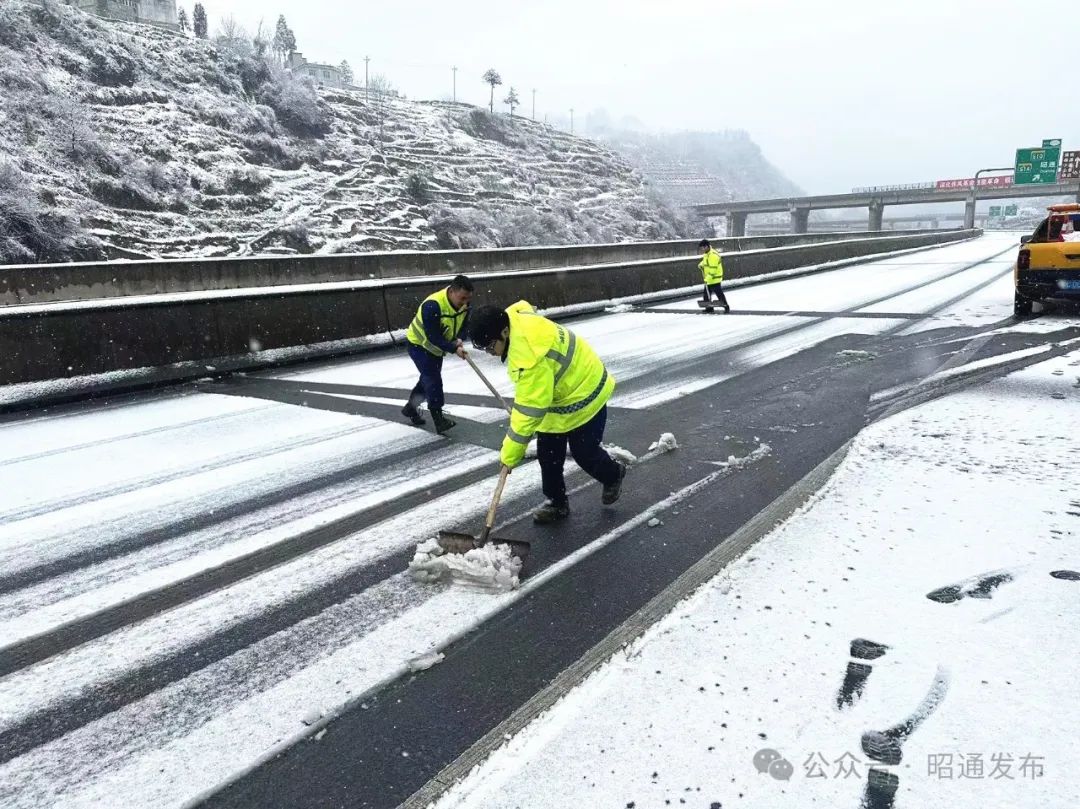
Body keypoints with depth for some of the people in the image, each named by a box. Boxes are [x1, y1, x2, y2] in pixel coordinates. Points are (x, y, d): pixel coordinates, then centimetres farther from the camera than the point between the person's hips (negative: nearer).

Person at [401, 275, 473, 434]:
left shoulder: (464, 303, -15)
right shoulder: (432, 306, -38)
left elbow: (464, 324, -2)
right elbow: (433, 337, -36)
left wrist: (459, 340, -22)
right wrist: (454, 349, -38)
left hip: (437, 348, 8)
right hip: (419, 344, -8)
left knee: (428, 379, 19)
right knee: (433, 380, -16)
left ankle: (410, 408, 39)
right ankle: (439, 420, -13)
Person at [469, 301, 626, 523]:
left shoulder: (530, 354, -41)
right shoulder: (514, 319, -13)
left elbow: (530, 408, -36)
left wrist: (511, 452, -29)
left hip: (583, 395, -9)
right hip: (554, 395, 9)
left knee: (584, 453, 7)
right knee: (548, 453, 7)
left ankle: (613, 475, 38)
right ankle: (557, 502, 23)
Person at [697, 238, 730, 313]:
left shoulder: (713, 255, -23)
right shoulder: (706, 254, 9)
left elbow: (713, 269, -26)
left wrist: (708, 278, -27)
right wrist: (701, 264, 7)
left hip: (714, 278, -10)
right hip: (708, 278, 10)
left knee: (719, 293, -5)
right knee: (707, 293, 13)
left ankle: (726, 307, 5)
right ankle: (709, 307, 23)